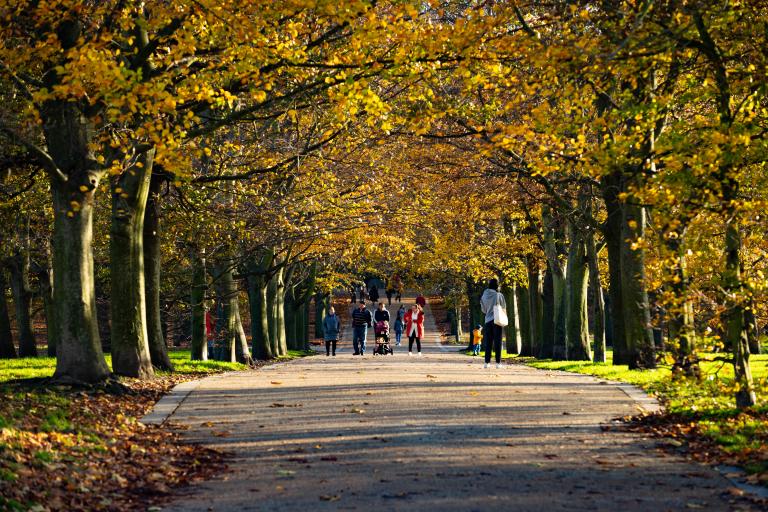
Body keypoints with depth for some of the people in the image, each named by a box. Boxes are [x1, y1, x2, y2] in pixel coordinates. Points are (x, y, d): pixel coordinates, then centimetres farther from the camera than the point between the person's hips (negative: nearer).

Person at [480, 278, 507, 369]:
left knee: (488, 342, 7)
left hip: (488, 320, 3)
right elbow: (504, 308, 1)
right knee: (497, 342, 1)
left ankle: (487, 362, 3)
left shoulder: (484, 296, 2)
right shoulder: (499, 295, -8)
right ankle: (498, 362, -2)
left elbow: (483, 309, 10)